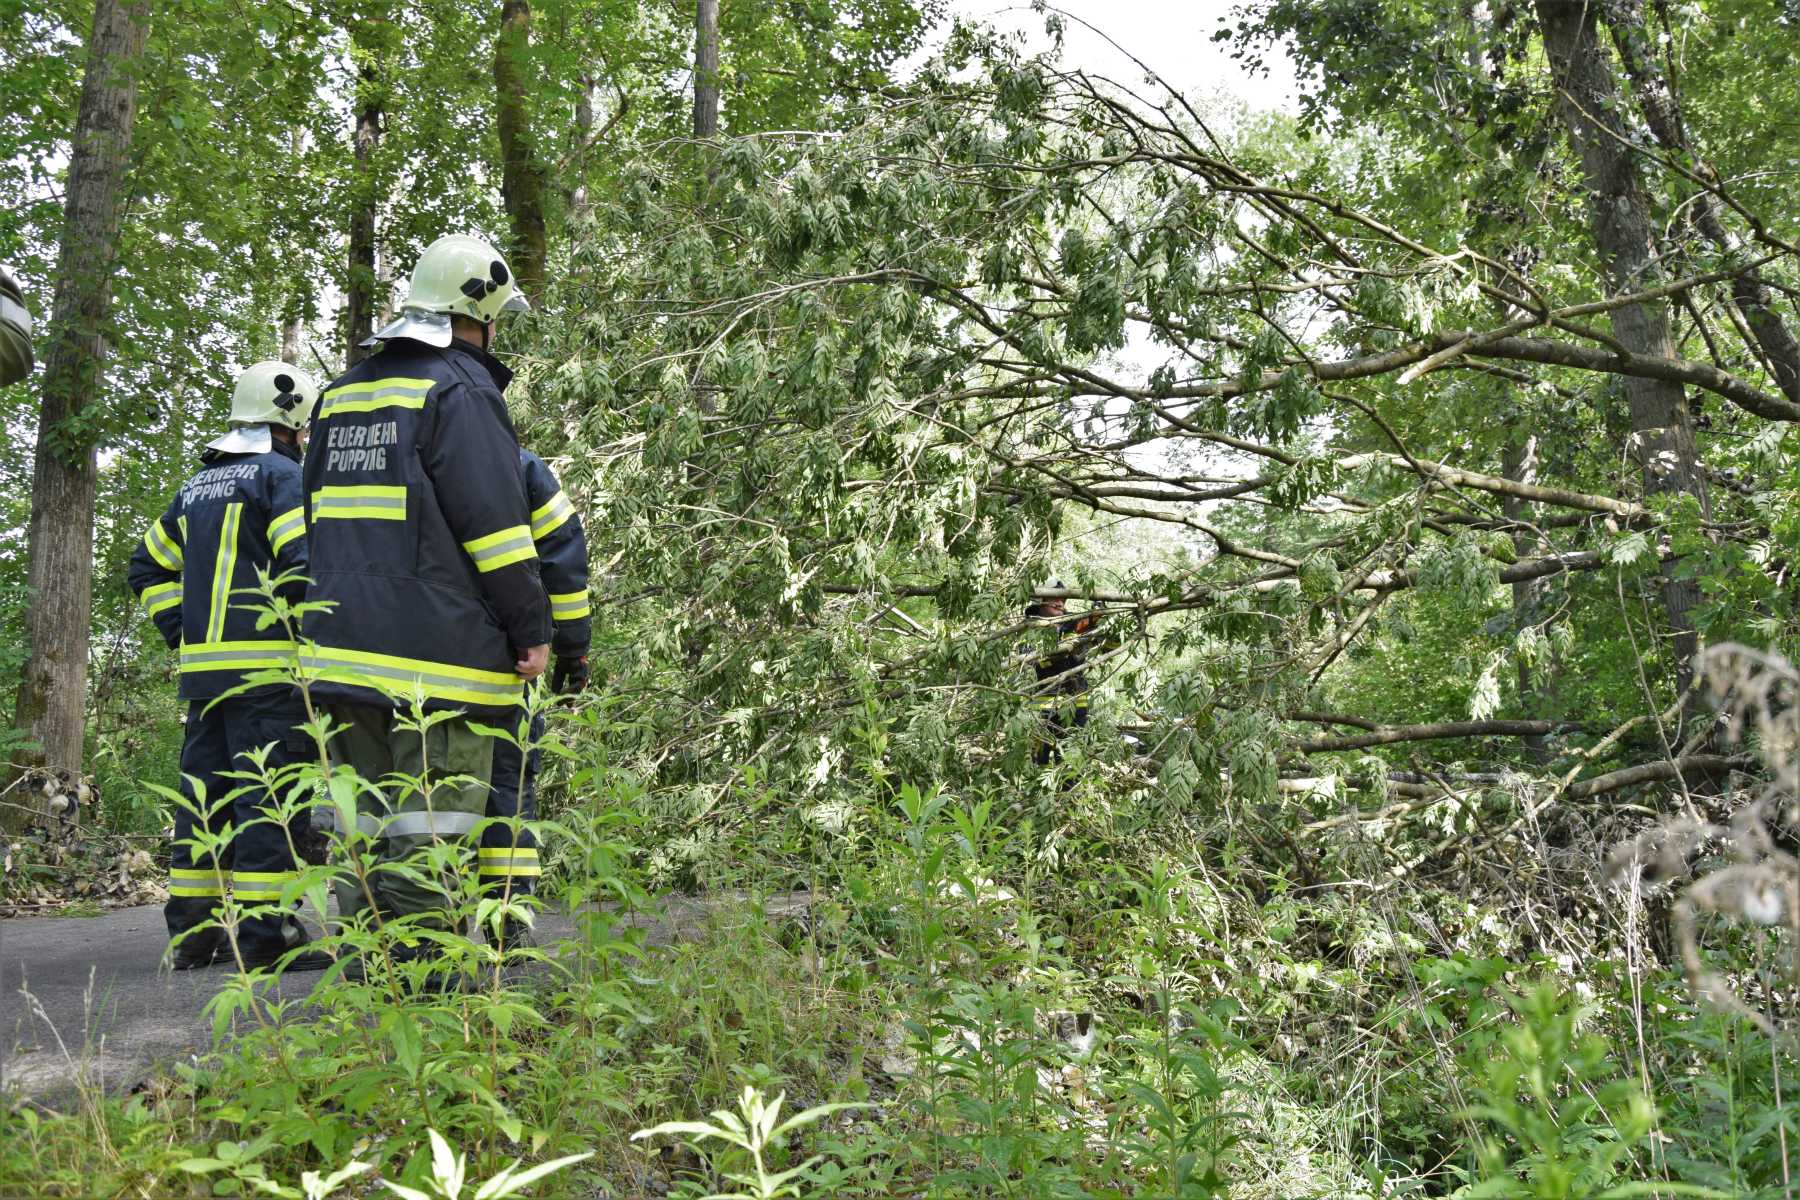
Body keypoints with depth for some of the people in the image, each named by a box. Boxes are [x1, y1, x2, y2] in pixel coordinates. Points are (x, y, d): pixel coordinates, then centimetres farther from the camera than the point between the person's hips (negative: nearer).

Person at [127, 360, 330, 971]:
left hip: (203, 666, 8)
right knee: (267, 795, -6)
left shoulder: (198, 486, 20)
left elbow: (149, 565, 25)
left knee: (203, 793, 12)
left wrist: (181, 629, 20)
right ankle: (264, 932, -6)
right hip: (268, 667, -8)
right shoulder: (282, 475, -5)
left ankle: (192, 929, 17)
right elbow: (307, 562, -19)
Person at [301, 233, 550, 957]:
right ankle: (414, 962, -3)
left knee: (364, 813, 14)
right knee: (431, 816, -4)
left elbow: (317, 515, 24)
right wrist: (534, 628, -9)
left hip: (345, 644, 8)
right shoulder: (461, 389, -8)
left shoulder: (343, 392, 19)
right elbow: (495, 522, -14)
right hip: (438, 650, -8)